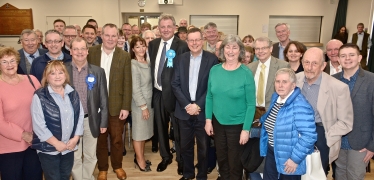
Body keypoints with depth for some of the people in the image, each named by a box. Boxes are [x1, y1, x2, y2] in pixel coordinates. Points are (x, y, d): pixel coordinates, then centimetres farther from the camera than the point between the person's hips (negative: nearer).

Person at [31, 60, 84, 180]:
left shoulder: (73, 93, 4)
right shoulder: (39, 96, -12)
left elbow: (80, 116, 4)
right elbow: (38, 125, -16)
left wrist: (75, 138, -6)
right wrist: (56, 143, -15)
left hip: (69, 146, 4)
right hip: (49, 148, -4)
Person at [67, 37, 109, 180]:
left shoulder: (98, 71, -2)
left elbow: (103, 99, 0)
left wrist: (104, 122, -2)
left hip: (91, 120, 1)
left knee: (90, 156, 15)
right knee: (74, 157, 12)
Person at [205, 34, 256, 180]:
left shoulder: (246, 73, -13)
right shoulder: (214, 70, -3)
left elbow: (251, 104, -11)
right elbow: (209, 97, 4)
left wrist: (246, 129, -13)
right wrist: (208, 120, 0)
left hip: (237, 125, -3)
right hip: (217, 123, 3)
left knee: (235, 163, 14)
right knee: (221, 160, 19)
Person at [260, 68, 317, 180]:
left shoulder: (300, 106, -24)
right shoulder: (275, 97, 1)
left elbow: (309, 135, -27)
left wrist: (295, 158, -24)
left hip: (289, 158, -7)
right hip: (272, 153, 7)